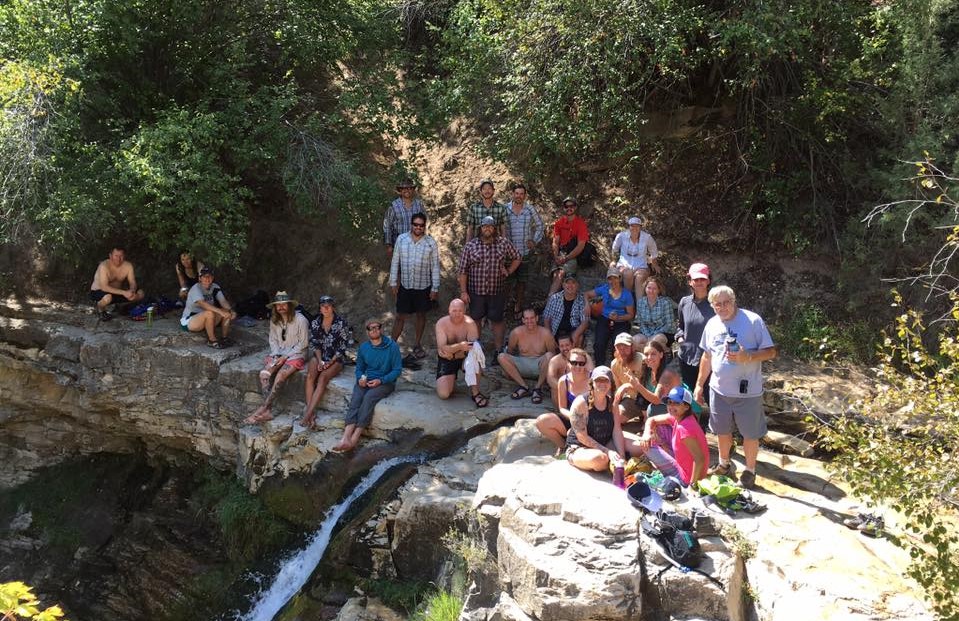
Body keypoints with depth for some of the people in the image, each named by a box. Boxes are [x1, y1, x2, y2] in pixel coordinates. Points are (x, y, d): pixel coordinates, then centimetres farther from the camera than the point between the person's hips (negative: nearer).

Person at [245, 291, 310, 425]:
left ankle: (263, 409, -26)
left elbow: (303, 343, -10)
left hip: (296, 355, -5)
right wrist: (276, 356, -6)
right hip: (278, 354, 5)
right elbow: (273, 340, 12)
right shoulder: (274, 320, 7)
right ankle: (268, 411, -26)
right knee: (264, 374, -21)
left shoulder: (300, 320, -12)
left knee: (280, 376, -30)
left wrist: (285, 356, -13)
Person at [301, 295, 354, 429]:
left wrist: (329, 363, -15)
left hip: (336, 359, -3)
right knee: (310, 375, -27)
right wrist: (320, 360, -9)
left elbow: (343, 347, -8)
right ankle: (310, 412, -32)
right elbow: (315, 344, 7)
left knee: (322, 378, -30)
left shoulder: (341, 323, -10)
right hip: (320, 356, 4)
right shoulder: (315, 323, 3)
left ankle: (308, 413, -34)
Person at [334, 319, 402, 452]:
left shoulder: (392, 346, -4)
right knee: (355, 398, -27)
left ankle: (354, 439, -37)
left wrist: (380, 380, -17)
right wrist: (360, 378, -5)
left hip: (385, 382, -4)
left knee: (369, 397, -33)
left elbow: (397, 369, -5)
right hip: (366, 381, 4)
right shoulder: (363, 348, 10)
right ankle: (346, 438, -42)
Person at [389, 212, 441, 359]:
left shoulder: (431, 242, -7)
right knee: (400, 317, 6)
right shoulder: (401, 239, -4)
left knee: (421, 315, 14)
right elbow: (395, 261, 3)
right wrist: (393, 282, 1)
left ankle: (417, 345, 29)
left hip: (423, 286, 0)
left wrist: (435, 288, -5)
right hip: (405, 286, 0)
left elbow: (435, 266, -4)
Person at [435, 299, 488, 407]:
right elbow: (442, 348, -26)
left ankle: (475, 393, -21)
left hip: (465, 357, 0)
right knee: (443, 394, -18)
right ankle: (452, 380, 19)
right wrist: (460, 346, -44)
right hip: (446, 360, 0)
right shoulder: (441, 323, -16)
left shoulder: (469, 323, -17)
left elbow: (474, 347, -24)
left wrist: (452, 354, -28)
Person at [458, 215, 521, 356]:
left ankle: (499, 350, 21)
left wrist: (508, 272, 1)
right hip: (475, 292, 0)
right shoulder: (470, 245, -4)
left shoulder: (504, 243, 0)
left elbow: (516, 258, 15)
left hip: (497, 292, 0)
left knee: (497, 320, 9)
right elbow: (463, 270, -3)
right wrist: (463, 291, -7)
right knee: (475, 320, 12)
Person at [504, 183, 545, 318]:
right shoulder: (505, 209, -1)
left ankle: (518, 306, 20)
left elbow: (539, 225, 10)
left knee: (522, 281, 8)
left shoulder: (530, 209, -1)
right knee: (507, 279, -1)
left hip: (525, 252, 0)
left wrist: (535, 241, 0)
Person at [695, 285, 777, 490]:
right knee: (722, 430, 19)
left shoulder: (753, 320, -13)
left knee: (750, 434, 8)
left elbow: (771, 352, -12)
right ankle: (724, 465, 40)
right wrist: (699, 384, 16)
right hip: (719, 389, 5)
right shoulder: (712, 324, 4)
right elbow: (707, 356, 15)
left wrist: (747, 357, -29)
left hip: (747, 391, -5)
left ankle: (750, 471, 26)